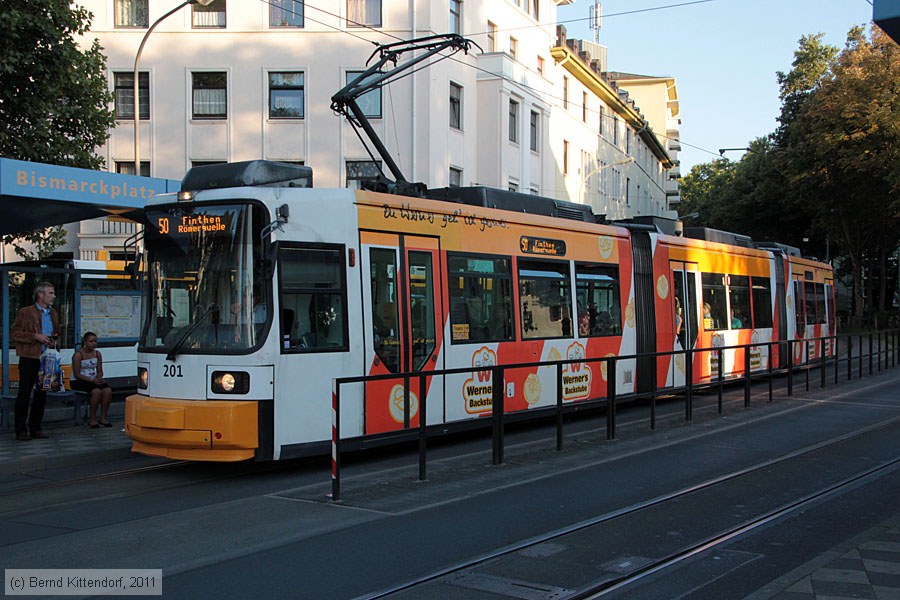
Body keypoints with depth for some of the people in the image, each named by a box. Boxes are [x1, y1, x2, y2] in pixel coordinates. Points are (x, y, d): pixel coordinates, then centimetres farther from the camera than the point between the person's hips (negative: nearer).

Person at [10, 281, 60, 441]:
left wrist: (55, 341, 5)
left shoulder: (53, 314, 14)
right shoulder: (25, 313, -4)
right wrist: (36, 336, -17)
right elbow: (14, 333, -9)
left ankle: (35, 429, 17)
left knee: (41, 395, 9)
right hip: (29, 359, -6)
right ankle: (21, 431, 2)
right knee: (24, 394, -3)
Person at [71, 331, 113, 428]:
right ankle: (92, 419, -21)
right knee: (96, 391, -33)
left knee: (108, 390, -23)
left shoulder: (97, 354, 11)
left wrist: (99, 378, -9)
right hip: (79, 382, -6)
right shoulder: (78, 355, -8)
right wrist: (91, 380, -21)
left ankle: (103, 417, -13)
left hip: (94, 380, 6)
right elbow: (77, 374, -12)